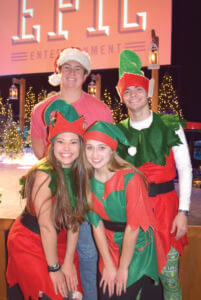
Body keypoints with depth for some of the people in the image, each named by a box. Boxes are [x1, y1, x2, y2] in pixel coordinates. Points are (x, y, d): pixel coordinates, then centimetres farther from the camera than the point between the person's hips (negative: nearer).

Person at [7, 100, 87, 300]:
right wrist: (54, 268, -14)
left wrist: (68, 261, -4)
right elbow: (46, 226, -22)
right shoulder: (44, 174, -26)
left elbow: (74, 219, -6)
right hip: (29, 242, -5)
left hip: (60, 241, 5)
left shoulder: (79, 173, -8)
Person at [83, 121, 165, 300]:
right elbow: (96, 224, -5)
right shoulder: (88, 181, -7)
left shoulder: (130, 178, -24)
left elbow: (133, 227, -19)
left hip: (138, 247, -4)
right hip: (111, 247, 4)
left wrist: (123, 268, -11)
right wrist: (108, 265, -6)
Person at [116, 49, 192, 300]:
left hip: (165, 204, -1)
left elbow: (185, 169, -1)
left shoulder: (170, 125, -1)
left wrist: (183, 211, -6)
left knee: (169, 274, 1)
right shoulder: (117, 131, 4)